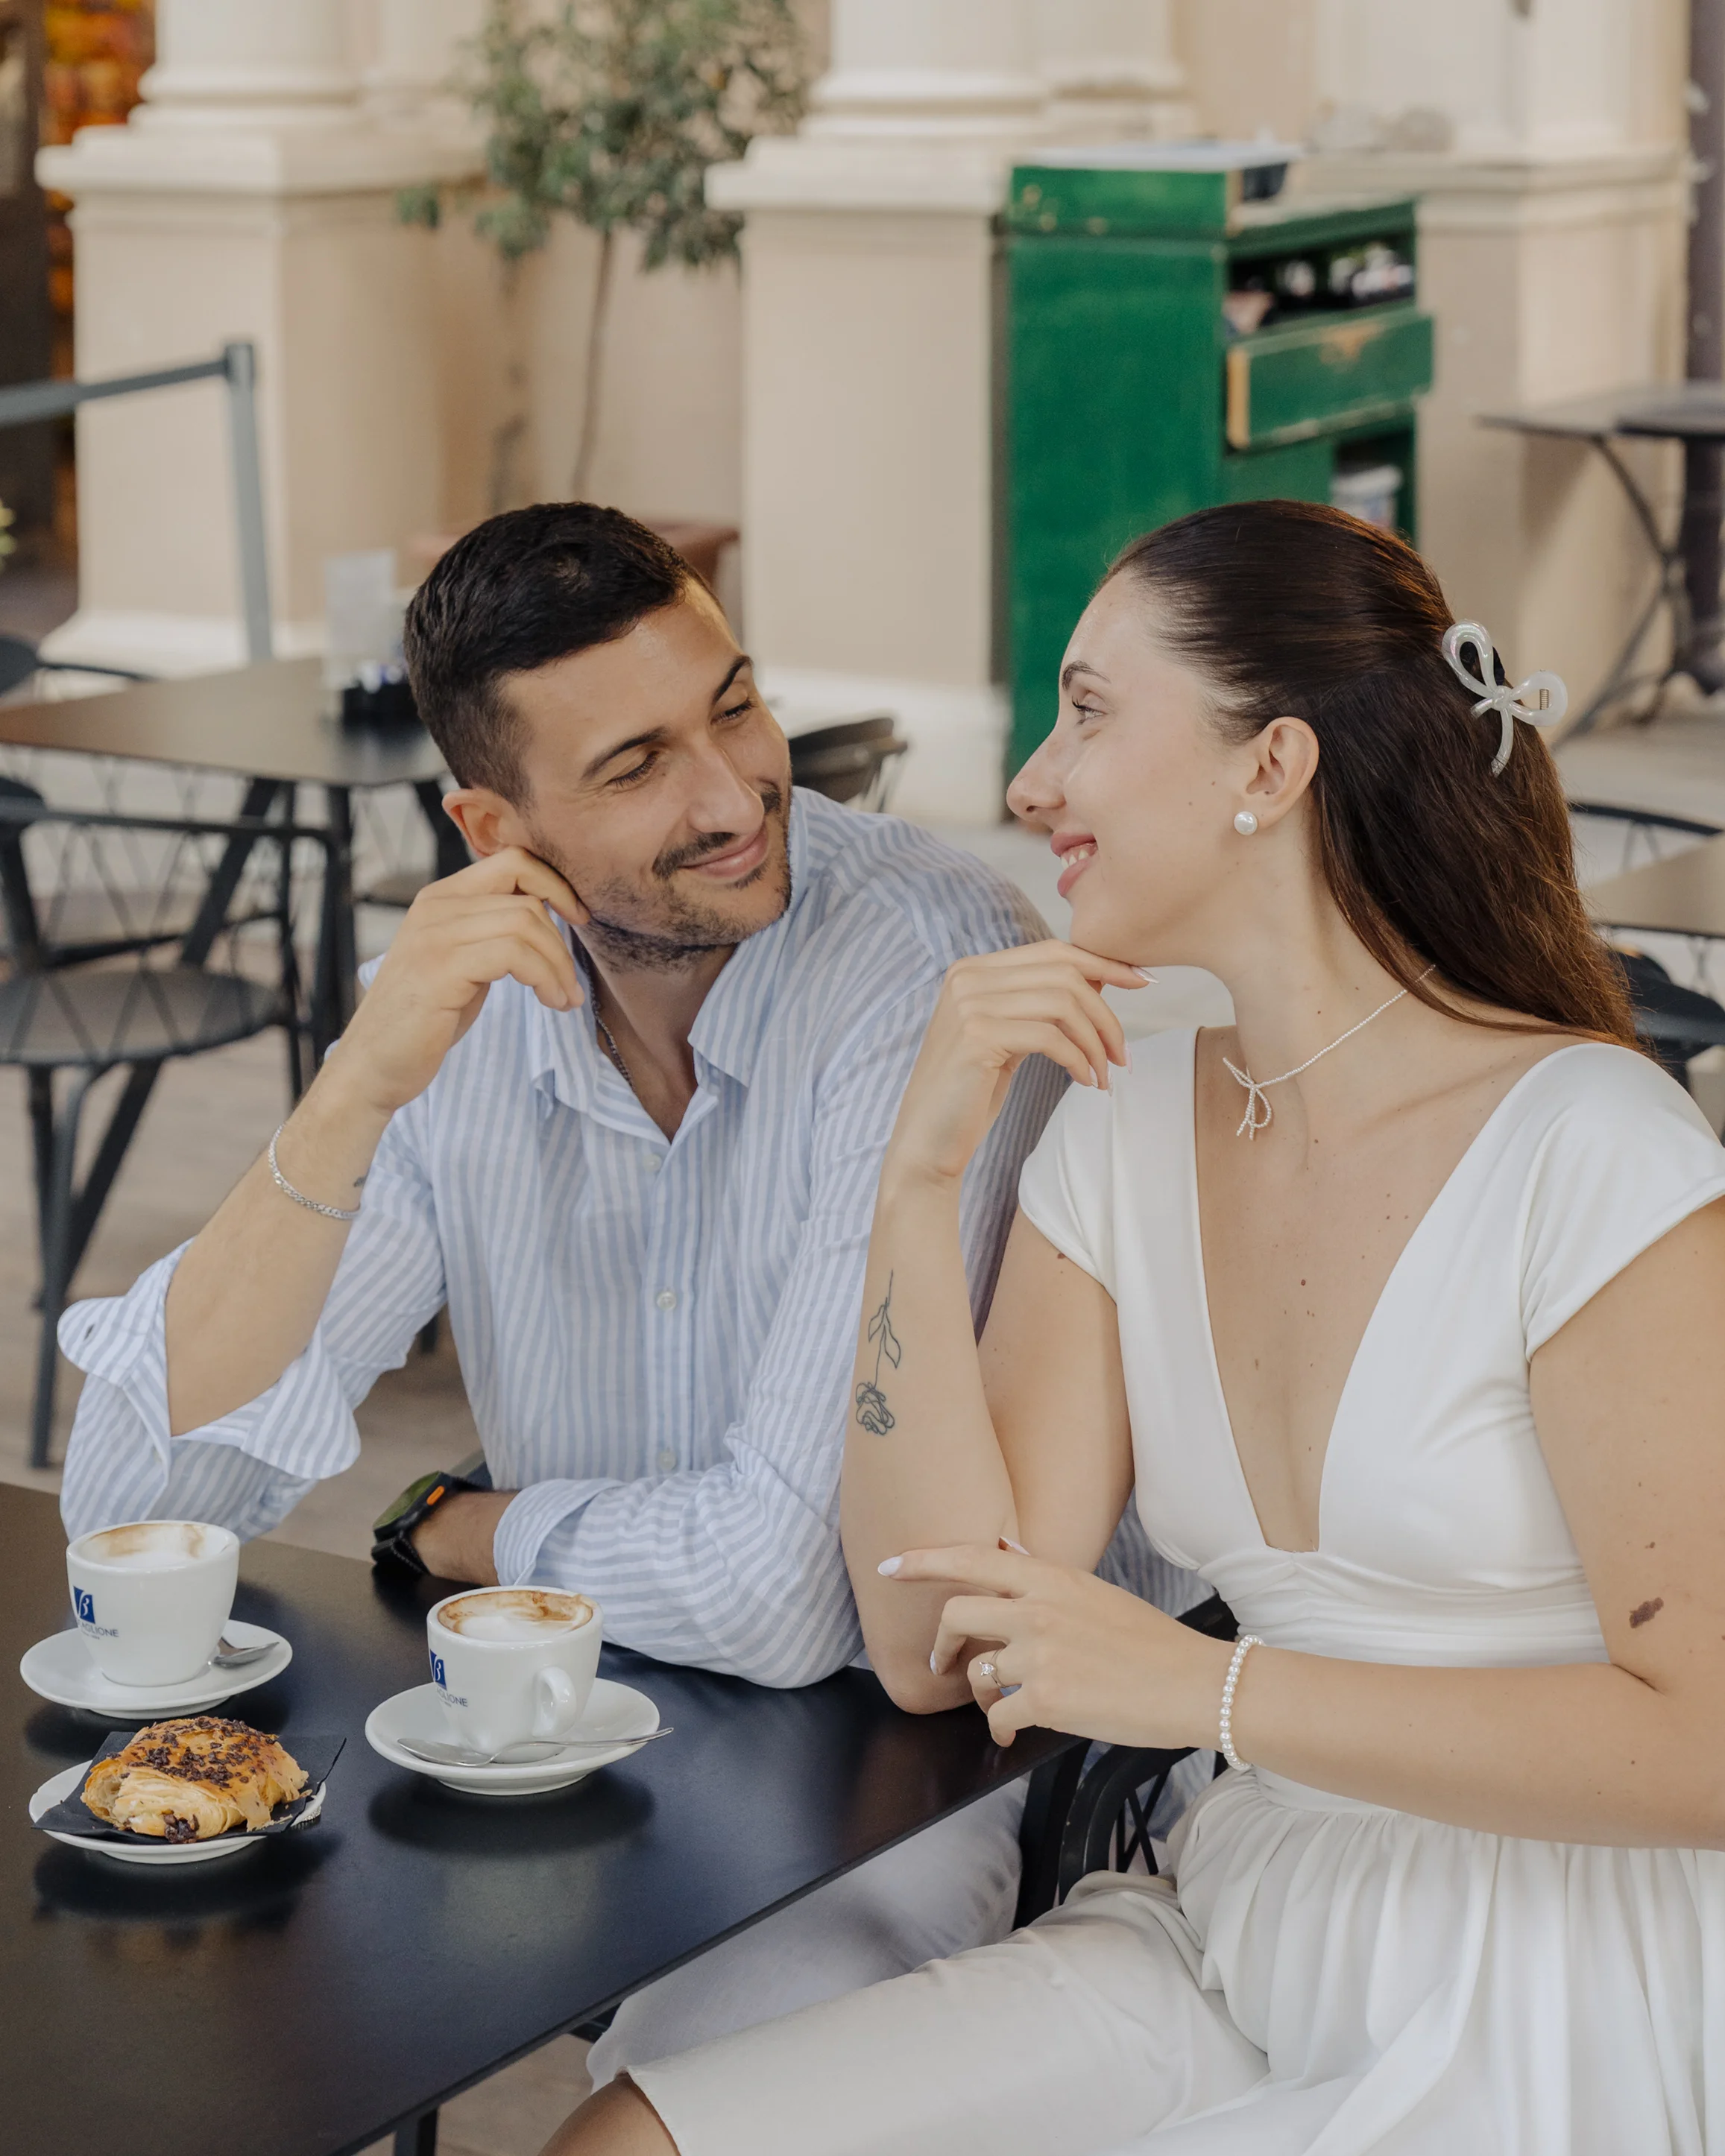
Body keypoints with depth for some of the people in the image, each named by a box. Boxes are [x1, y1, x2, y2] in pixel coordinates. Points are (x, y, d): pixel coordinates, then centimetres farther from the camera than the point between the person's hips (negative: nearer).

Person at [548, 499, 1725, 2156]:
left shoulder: (1589, 1160, -15)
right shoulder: (1124, 1135, 4)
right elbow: (937, 1649, -2)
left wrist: (1200, 1688, -18)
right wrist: (922, 1181, -10)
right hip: (1236, 1949, 6)